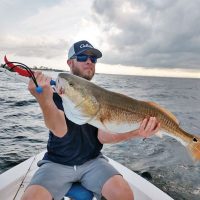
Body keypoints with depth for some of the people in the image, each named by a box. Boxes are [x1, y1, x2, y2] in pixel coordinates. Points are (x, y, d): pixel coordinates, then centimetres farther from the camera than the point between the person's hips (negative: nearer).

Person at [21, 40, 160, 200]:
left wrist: (135, 132, -27)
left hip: (92, 161, 1)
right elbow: (60, 131, -23)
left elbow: (103, 136, -9)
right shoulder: (56, 92, -5)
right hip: (57, 162, 0)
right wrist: (44, 101, -42)